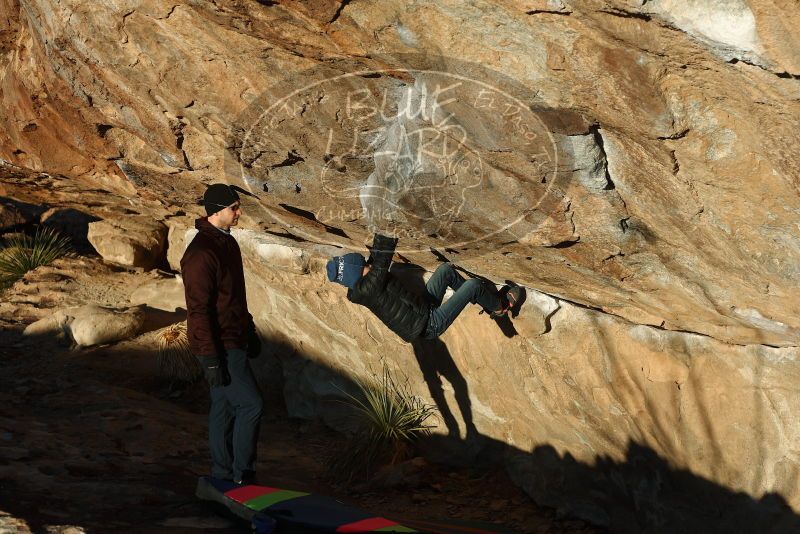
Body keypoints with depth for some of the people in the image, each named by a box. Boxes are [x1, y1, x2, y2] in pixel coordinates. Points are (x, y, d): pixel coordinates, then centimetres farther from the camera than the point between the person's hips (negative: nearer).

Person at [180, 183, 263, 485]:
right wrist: (211, 359, -23)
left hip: (234, 340, 10)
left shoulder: (228, 242, 10)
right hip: (219, 346, -10)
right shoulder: (201, 254, -21)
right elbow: (199, 310, -23)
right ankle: (242, 476, 4)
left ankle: (223, 475, 23)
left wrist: (250, 332, 23)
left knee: (224, 406, 14)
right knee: (251, 404, -7)